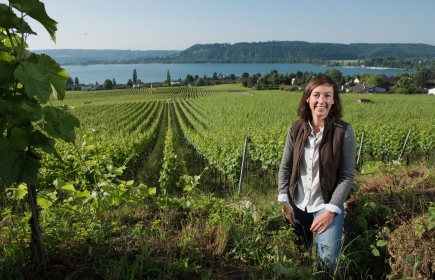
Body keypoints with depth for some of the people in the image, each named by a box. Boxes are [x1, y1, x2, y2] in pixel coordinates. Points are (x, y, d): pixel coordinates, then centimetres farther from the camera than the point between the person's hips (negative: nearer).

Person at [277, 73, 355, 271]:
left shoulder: (344, 131, -13)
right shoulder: (296, 128, -4)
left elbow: (347, 176, -10)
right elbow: (285, 166, 1)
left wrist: (331, 211, -17)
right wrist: (283, 201, -7)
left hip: (327, 204, -2)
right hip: (297, 204, 3)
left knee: (328, 259, -11)